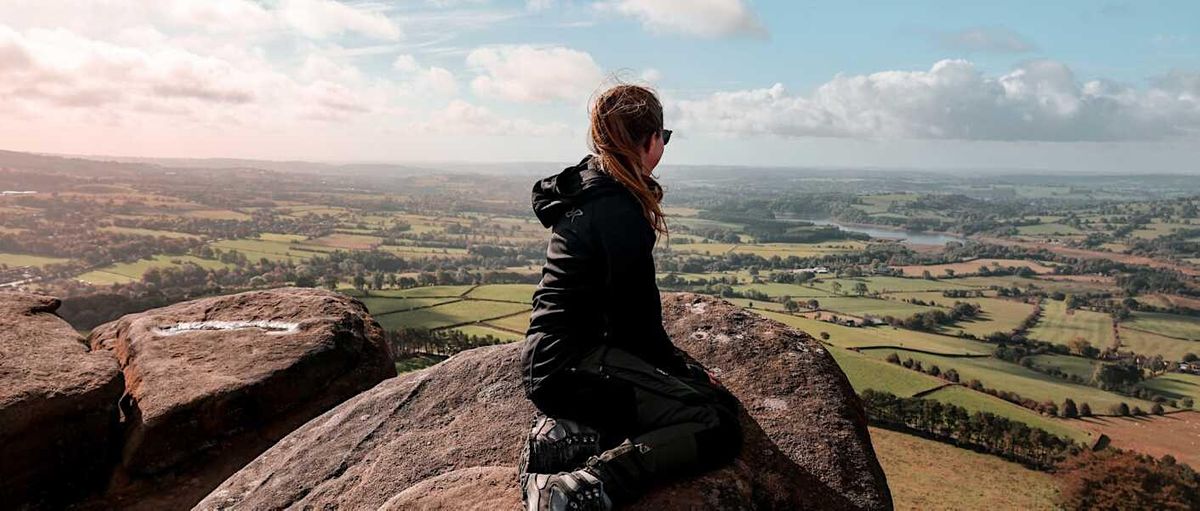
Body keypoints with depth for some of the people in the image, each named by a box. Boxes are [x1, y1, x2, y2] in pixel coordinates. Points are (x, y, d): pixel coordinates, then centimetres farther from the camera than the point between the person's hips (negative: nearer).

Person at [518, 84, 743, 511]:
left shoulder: (589, 187, 12)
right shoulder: (619, 210, -18)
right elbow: (636, 318, -15)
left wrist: (677, 364, 19)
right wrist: (680, 368, 3)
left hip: (557, 360, 10)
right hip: (575, 365, -10)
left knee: (717, 397, 16)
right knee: (719, 428, -13)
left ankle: (570, 434, 3)